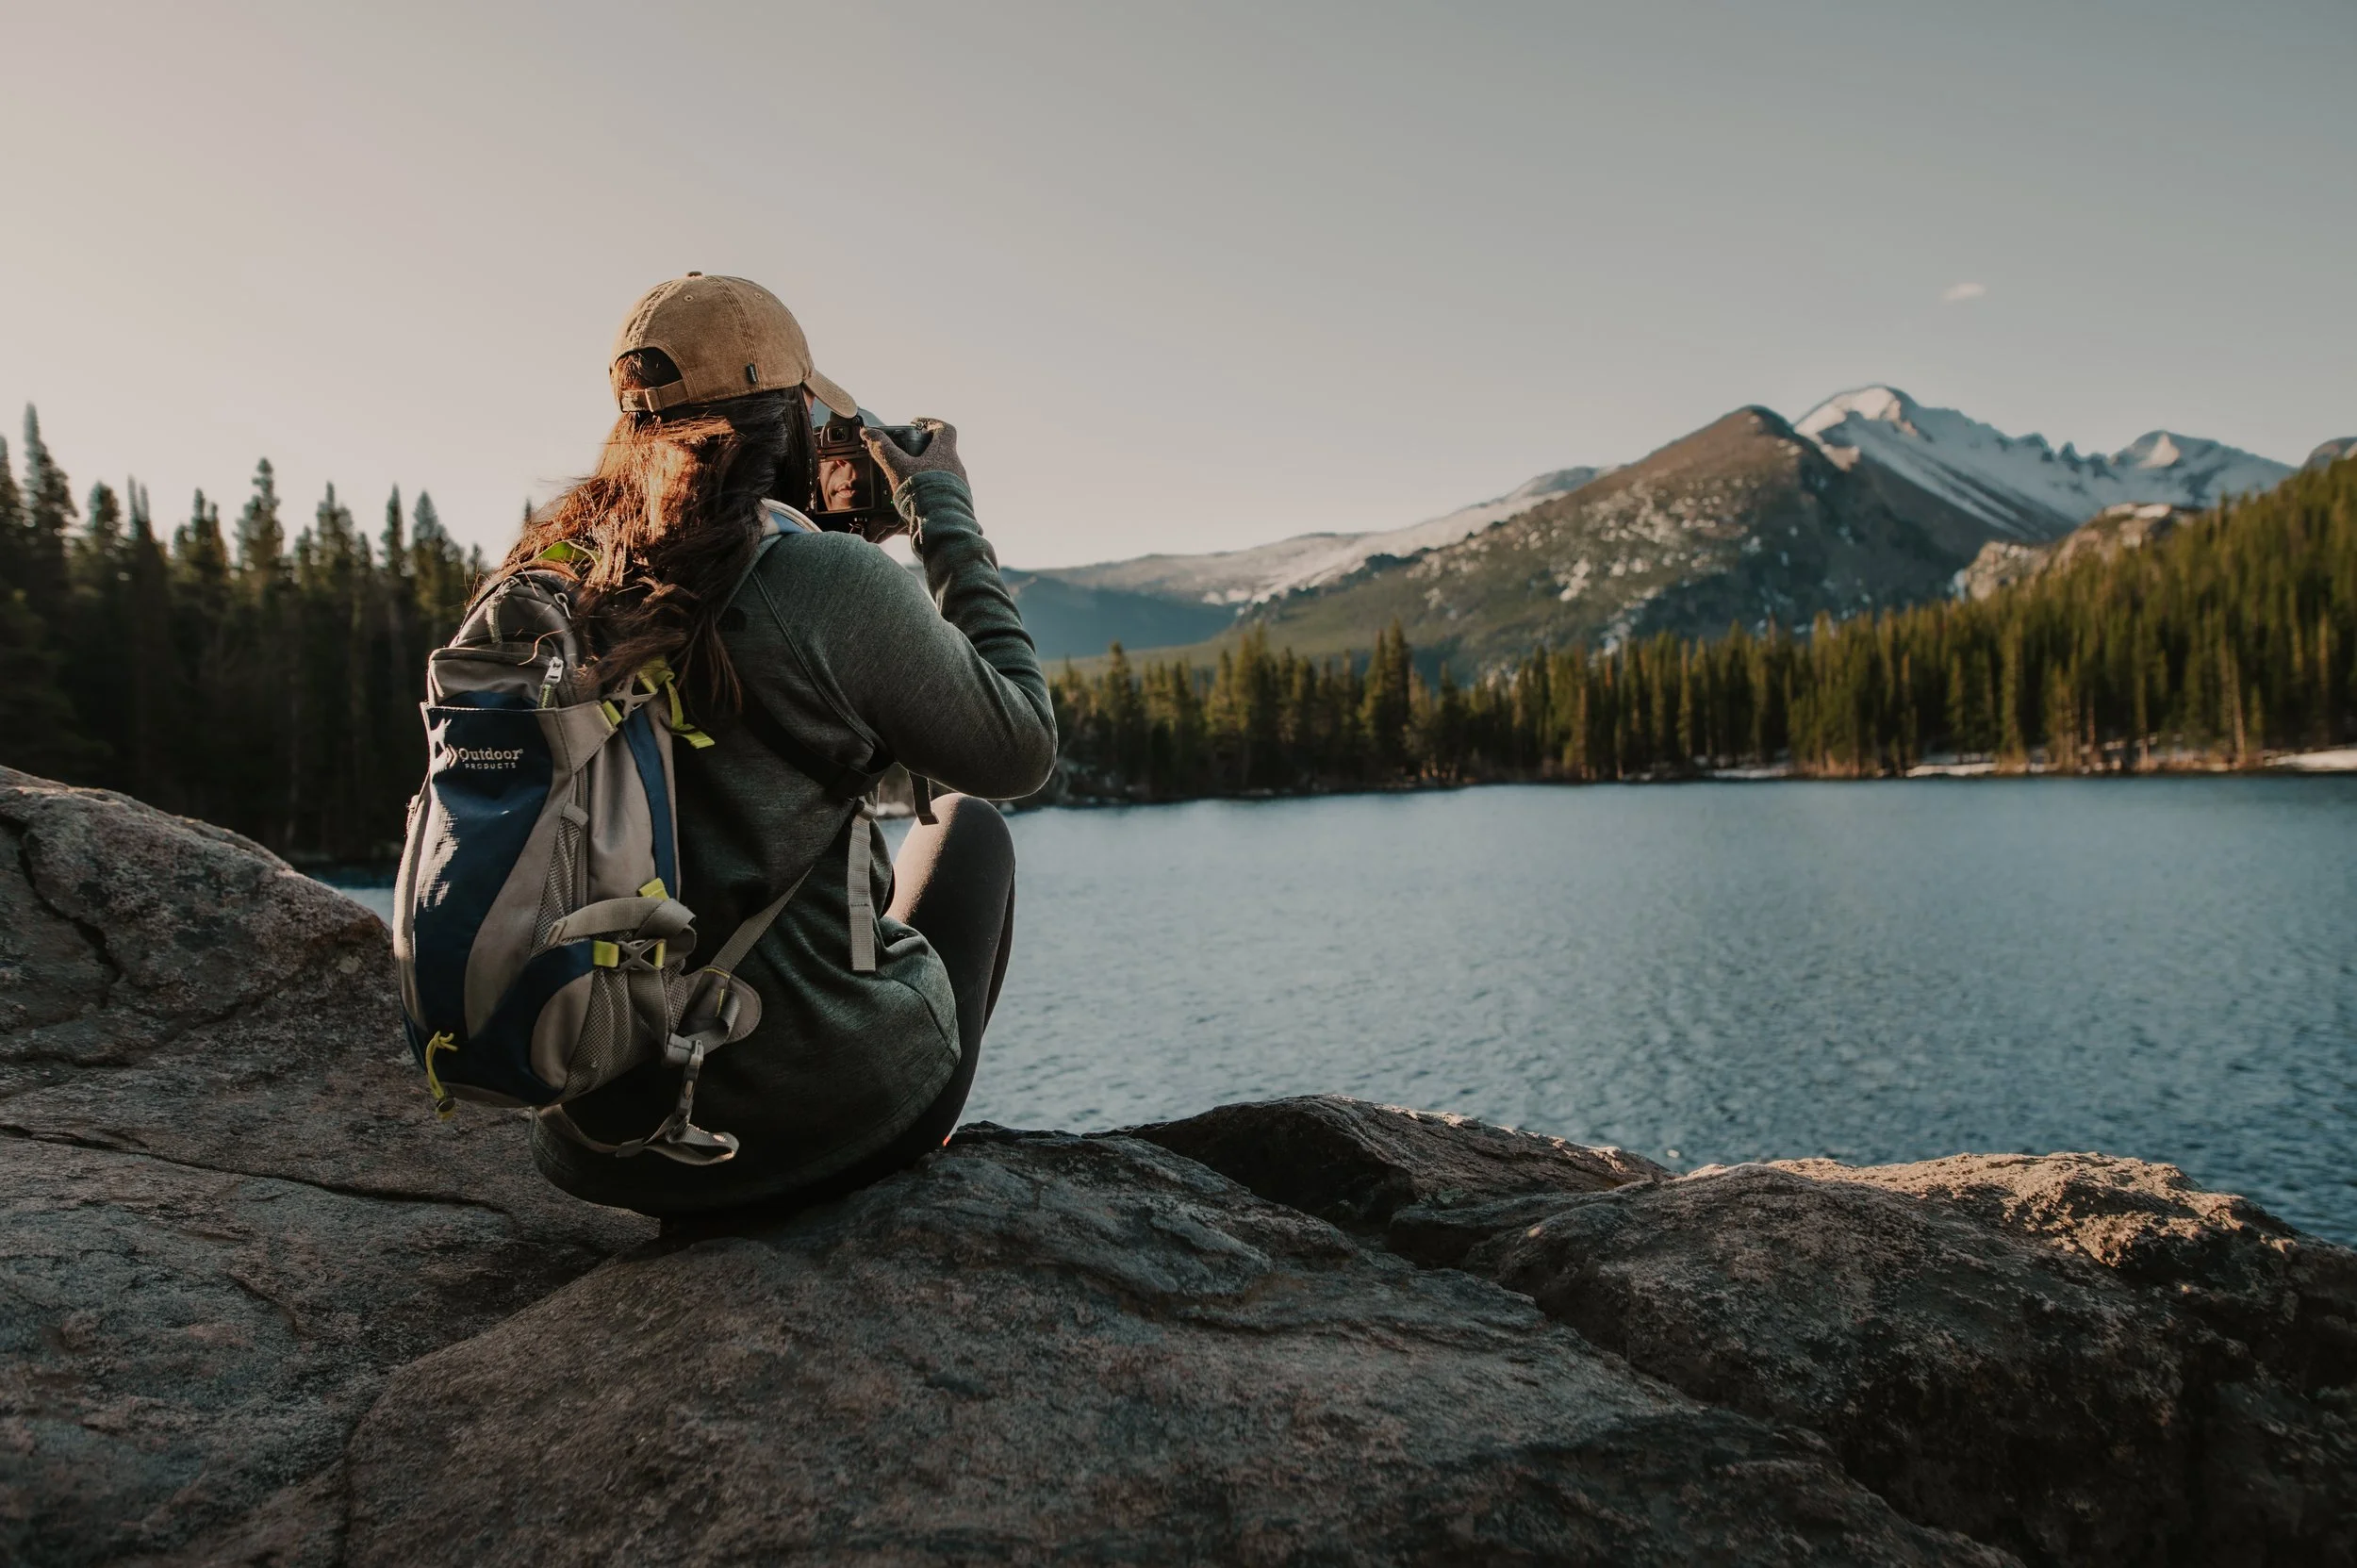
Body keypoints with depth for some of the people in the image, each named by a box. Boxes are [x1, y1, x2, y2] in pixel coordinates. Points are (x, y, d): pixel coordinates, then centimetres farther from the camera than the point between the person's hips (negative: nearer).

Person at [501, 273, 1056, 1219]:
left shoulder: (543, 583, -1)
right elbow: (1021, 750, -3)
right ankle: (905, 1171, 31)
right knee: (968, 822, 23)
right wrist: (945, 518, 4)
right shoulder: (836, 582, -17)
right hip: (828, 1118, -5)